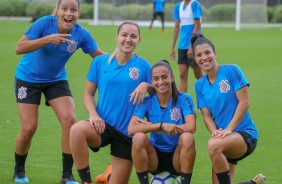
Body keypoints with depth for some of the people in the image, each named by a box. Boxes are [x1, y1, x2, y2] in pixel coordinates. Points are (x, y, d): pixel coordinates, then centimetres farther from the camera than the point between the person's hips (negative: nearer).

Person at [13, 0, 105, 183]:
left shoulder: (81, 34, -16)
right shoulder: (45, 23, -25)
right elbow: (19, 48, -29)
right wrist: (47, 39, -41)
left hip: (56, 80, 3)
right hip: (28, 79, -3)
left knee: (70, 120, -15)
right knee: (29, 128, -6)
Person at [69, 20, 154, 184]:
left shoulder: (142, 65, 1)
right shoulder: (100, 62, 2)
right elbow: (88, 93, 6)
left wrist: (146, 86, -16)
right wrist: (93, 114, -13)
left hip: (127, 132, 1)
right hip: (103, 125, -1)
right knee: (77, 130, -36)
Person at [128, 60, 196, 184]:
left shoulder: (184, 99, -7)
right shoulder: (147, 102, -5)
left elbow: (191, 127, -24)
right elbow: (131, 129, -19)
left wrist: (150, 126, -20)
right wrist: (161, 126, -30)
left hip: (177, 157, -1)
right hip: (155, 157, 1)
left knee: (187, 138, -30)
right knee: (138, 137, -27)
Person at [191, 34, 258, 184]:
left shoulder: (231, 71, -6)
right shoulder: (200, 85, 9)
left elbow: (244, 102, -11)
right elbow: (206, 115, 4)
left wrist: (228, 129, -18)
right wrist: (215, 132, -18)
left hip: (244, 133, -6)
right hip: (225, 139, 6)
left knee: (213, 145, -36)